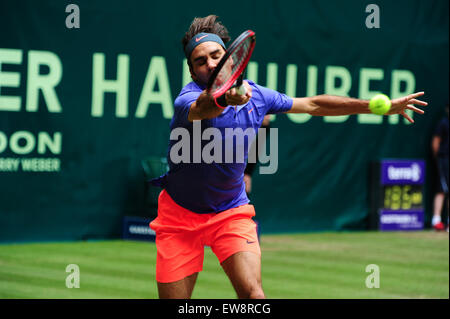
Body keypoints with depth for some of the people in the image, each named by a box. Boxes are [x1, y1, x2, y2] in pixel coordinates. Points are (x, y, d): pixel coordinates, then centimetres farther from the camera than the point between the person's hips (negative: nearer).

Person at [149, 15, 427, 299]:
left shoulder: (254, 94, -4)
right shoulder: (187, 101, -21)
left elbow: (313, 104, 9)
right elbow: (203, 107, -47)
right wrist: (224, 98, -71)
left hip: (232, 212, 3)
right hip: (181, 213, -3)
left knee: (253, 293, -17)